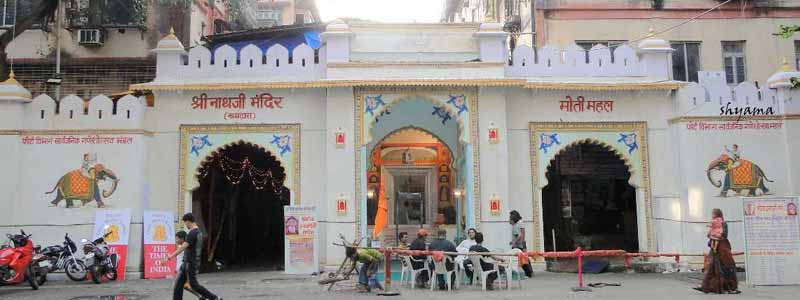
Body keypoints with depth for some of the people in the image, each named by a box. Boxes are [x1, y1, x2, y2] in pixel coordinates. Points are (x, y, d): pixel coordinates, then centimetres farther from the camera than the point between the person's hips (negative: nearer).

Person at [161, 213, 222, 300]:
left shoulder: (192, 233, -18)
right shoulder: (199, 232, 12)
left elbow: (183, 247, -24)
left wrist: (169, 257, -25)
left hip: (190, 263, -9)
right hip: (187, 263, 9)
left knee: (194, 285, -3)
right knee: (178, 284, 9)